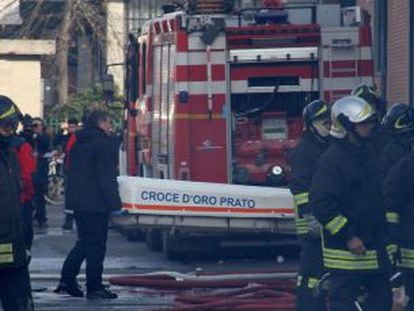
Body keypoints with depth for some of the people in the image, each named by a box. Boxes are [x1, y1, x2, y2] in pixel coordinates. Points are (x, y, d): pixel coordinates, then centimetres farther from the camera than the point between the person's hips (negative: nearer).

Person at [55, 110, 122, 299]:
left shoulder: (78, 144, 14)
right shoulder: (101, 144, -13)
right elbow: (107, 178, -18)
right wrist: (115, 203, -16)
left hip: (77, 201, 9)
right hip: (96, 204, -9)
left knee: (84, 242, 17)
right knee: (96, 245, -3)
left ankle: (67, 280, 13)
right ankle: (94, 288, -2)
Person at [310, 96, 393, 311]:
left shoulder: (369, 156, 14)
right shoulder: (332, 160, -14)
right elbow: (321, 203, -21)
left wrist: (387, 239, 19)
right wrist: (348, 237, -21)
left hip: (377, 250, 8)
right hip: (347, 252, -8)